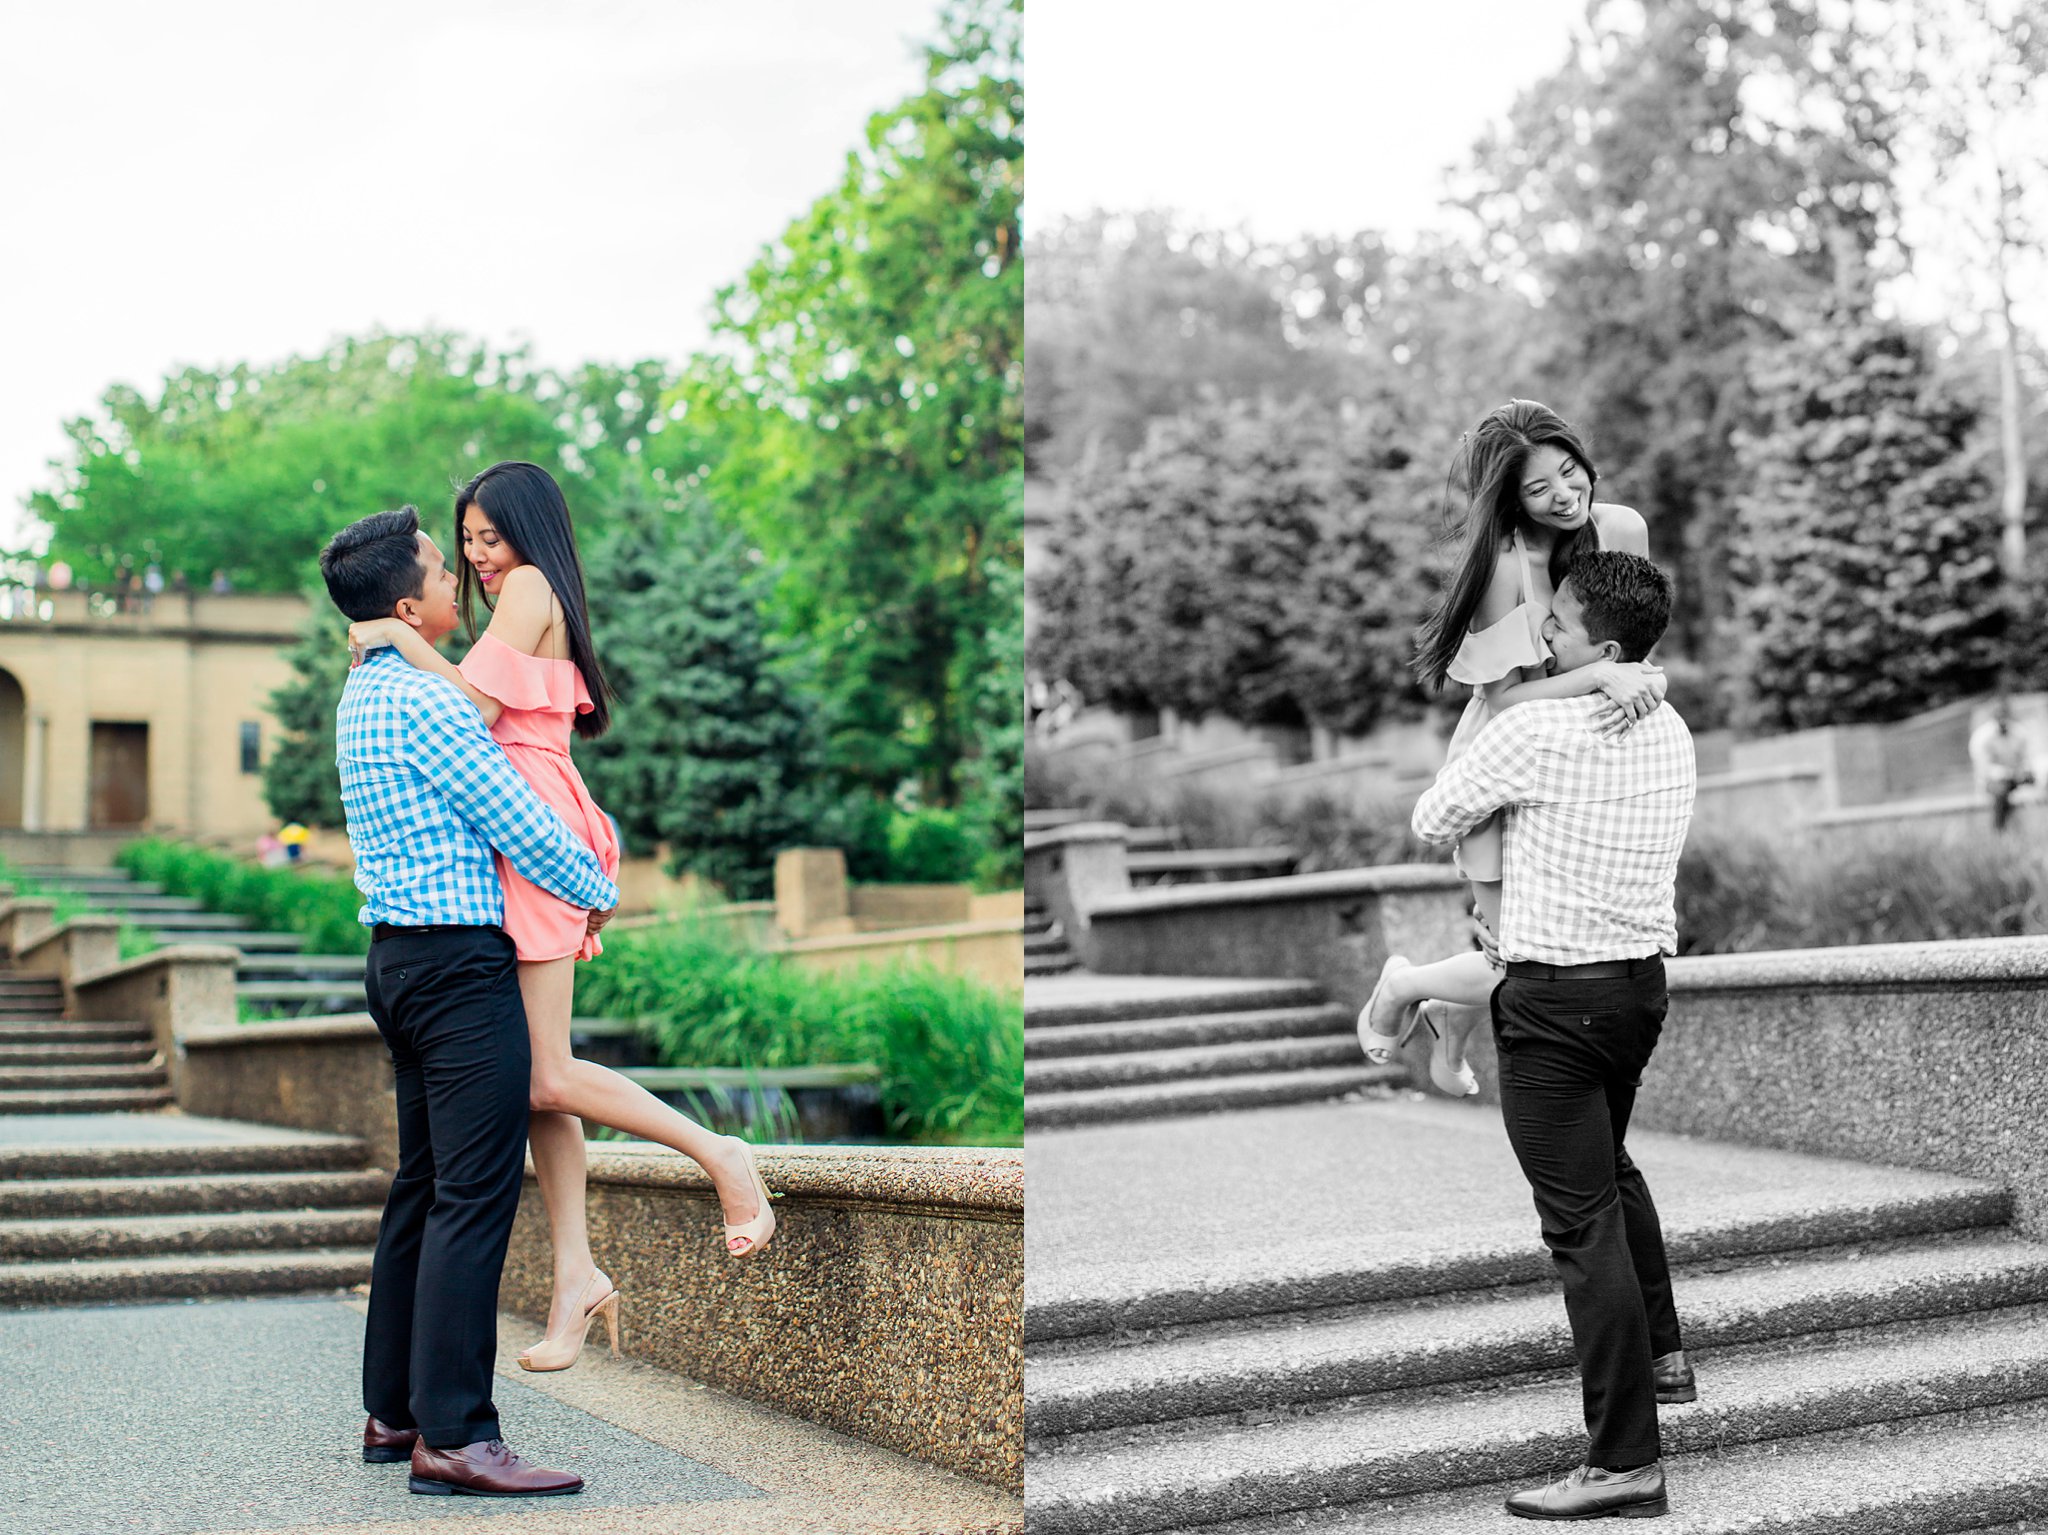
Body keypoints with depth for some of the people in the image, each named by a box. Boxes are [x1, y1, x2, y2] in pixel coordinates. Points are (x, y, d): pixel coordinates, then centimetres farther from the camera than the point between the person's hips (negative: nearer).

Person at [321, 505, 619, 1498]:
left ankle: (393, 1409, 19)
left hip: (400, 957, 10)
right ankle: (452, 1434, -11)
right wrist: (596, 892, 3)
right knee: (476, 1192, -10)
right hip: (459, 959, -10)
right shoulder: (426, 702, -15)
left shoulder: (363, 692, 16)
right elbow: (519, 827, -14)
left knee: (423, 1183, 14)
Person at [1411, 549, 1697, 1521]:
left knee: (1583, 1223, -5)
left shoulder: (1538, 731, -17)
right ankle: (1661, 1356, 39)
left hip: (1556, 994, -8)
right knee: (1609, 1164, 31)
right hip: (1643, 977, 8)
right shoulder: (1672, 734, 6)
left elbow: (1433, 822, -4)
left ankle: (1625, 1461, -3)